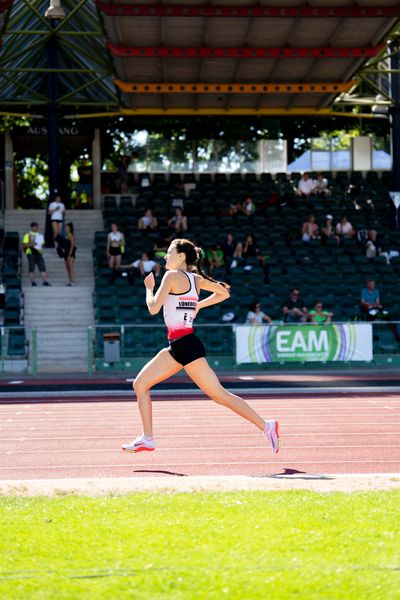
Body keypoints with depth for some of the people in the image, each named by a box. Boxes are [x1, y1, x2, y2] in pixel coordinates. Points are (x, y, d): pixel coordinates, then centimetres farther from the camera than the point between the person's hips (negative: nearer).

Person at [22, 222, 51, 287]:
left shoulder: (40, 235, 19)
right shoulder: (28, 235, 3)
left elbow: (42, 243, 25)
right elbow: (23, 245, -2)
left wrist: (41, 245, 2)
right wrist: (30, 244, -19)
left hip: (38, 253, 4)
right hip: (31, 253, -4)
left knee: (42, 268, -6)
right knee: (31, 269, -4)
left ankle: (45, 282, -10)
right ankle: (33, 282, -1)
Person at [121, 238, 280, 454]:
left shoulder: (172, 276, -9)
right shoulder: (195, 279, 15)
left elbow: (153, 308, -15)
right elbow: (224, 293, 24)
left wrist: (149, 287, 3)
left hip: (186, 346, -9)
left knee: (219, 394, -8)